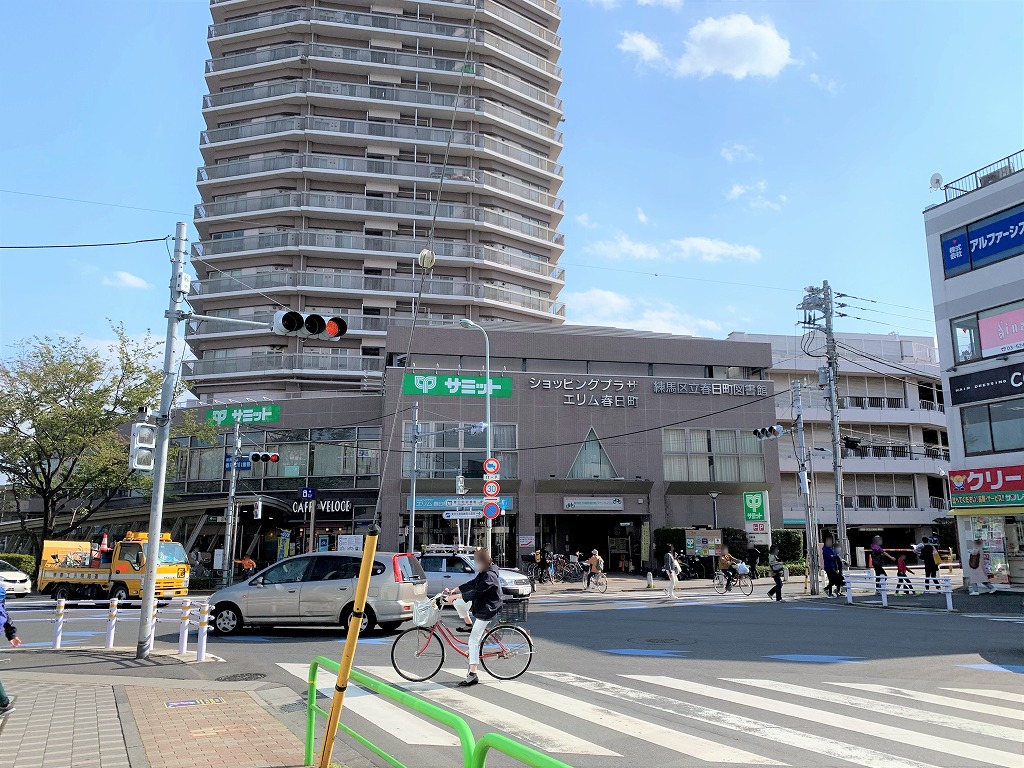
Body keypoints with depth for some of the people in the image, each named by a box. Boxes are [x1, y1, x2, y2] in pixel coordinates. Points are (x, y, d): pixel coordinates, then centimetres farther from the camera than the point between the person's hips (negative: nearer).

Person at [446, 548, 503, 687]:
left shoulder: (490, 576, -24)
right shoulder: (484, 572, 7)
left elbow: (476, 592, -29)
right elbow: (472, 583, 12)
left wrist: (456, 596, -26)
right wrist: (454, 591, 4)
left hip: (486, 610, -10)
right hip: (480, 604, 10)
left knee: (474, 640, -9)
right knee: (458, 603, 11)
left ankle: (472, 675, -7)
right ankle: (470, 625, 27)